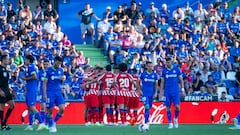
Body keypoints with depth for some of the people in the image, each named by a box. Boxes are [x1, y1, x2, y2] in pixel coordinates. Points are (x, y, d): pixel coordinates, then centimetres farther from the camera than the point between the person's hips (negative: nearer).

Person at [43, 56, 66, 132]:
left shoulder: (61, 70, 10)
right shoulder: (48, 70, -3)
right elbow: (45, 82, -3)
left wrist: (63, 78, -5)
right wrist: (44, 94, -11)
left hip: (58, 92, 4)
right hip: (50, 92, -4)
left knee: (62, 109, -9)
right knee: (50, 110, -3)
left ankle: (54, 122, 12)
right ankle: (51, 126, 11)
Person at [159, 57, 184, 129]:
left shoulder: (176, 69, 1)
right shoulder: (164, 71, 5)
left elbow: (181, 80, 6)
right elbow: (162, 82, 10)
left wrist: (182, 89, -1)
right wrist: (161, 92, 5)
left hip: (175, 91, -1)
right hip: (167, 91, 1)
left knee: (177, 106, -11)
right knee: (168, 108, 0)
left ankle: (176, 118, 16)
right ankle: (170, 123, 9)